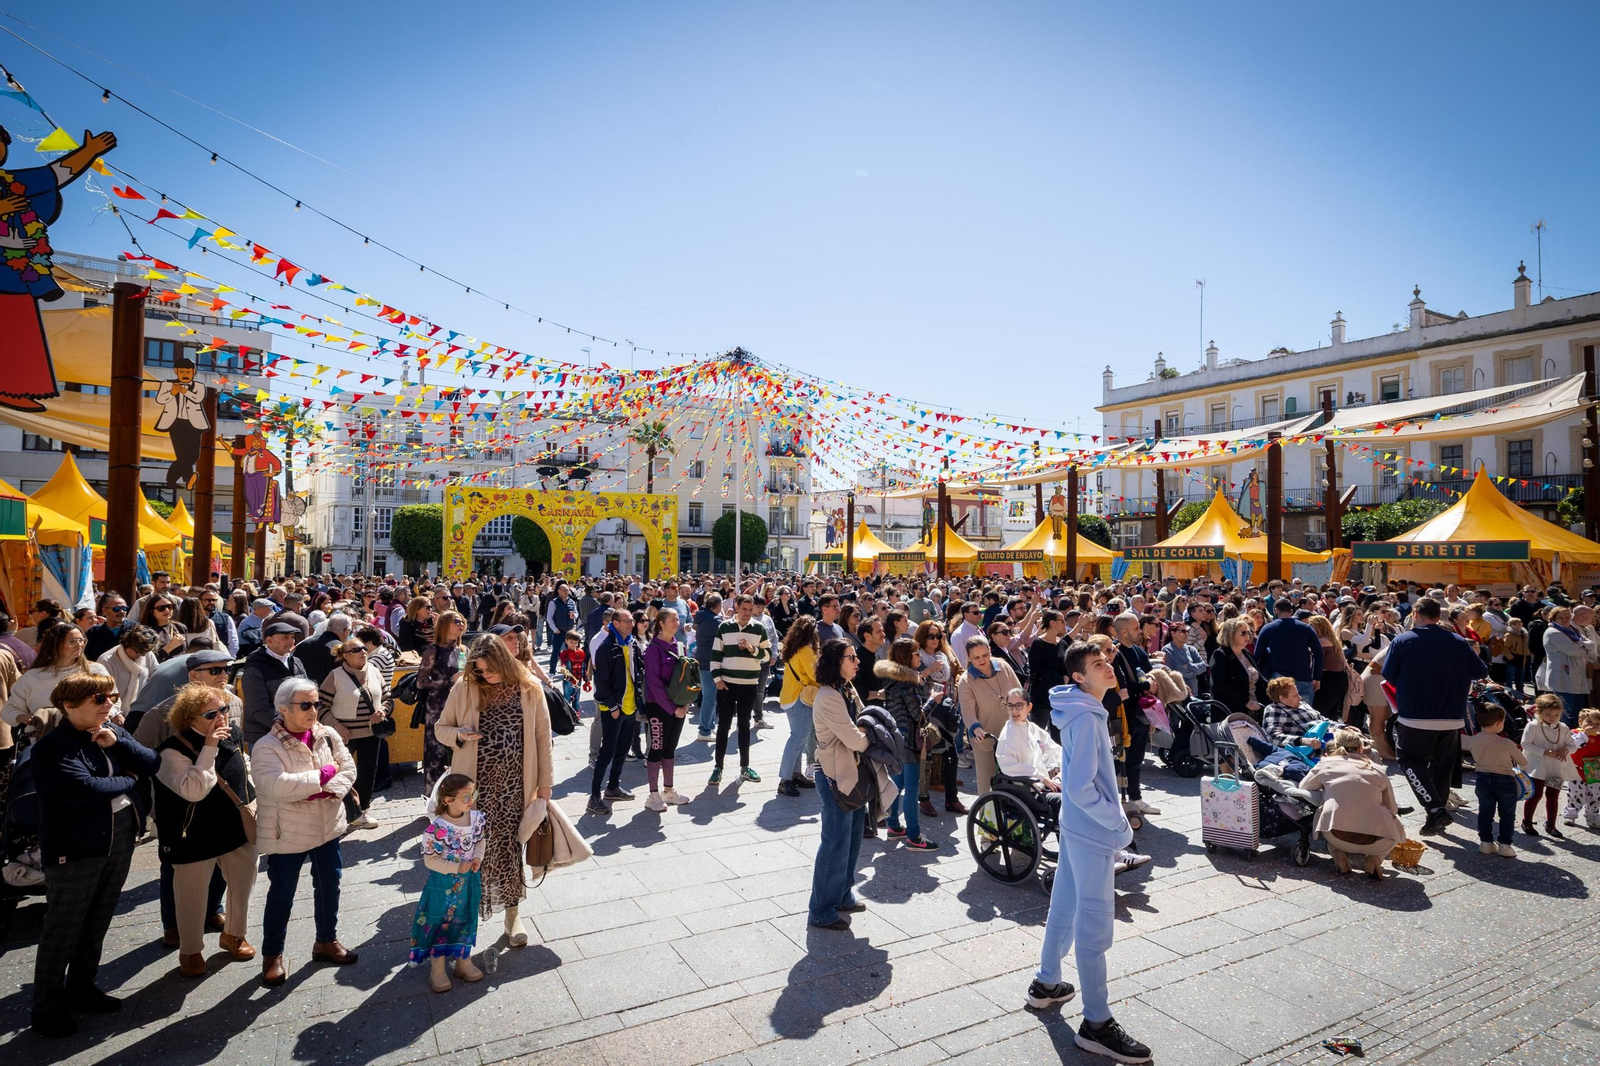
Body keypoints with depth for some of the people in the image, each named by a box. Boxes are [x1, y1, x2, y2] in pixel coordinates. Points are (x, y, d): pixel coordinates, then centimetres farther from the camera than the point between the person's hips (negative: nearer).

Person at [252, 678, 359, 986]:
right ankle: (272, 954, 29)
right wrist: (324, 775, -23)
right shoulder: (266, 747, -18)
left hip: (327, 827, 5)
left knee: (329, 886, 16)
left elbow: (348, 769, -4)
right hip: (287, 834, -5)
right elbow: (277, 787, -30)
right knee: (281, 896, 9)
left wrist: (328, 790, -23)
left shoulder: (328, 736, -2)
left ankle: (326, 941, 35)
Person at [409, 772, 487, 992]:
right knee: (440, 923, 12)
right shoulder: (438, 828, -27)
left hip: (469, 881, 5)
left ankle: (464, 962, 40)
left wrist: (477, 857, -11)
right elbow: (430, 860, -21)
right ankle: (437, 970, 32)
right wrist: (457, 868, -22)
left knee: (466, 920, 20)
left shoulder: (476, 818, -11)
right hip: (443, 884, -5)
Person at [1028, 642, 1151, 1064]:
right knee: (1094, 925, 0)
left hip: (1077, 824, 9)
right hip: (1092, 830, -9)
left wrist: (1113, 815, 16)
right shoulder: (1086, 718, -24)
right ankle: (1097, 1023, 10)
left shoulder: (1084, 710, 6)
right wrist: (1119, 824, -15)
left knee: (1065, 907, 21)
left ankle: (1046, 983, 36)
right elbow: (1081, 788, -25)